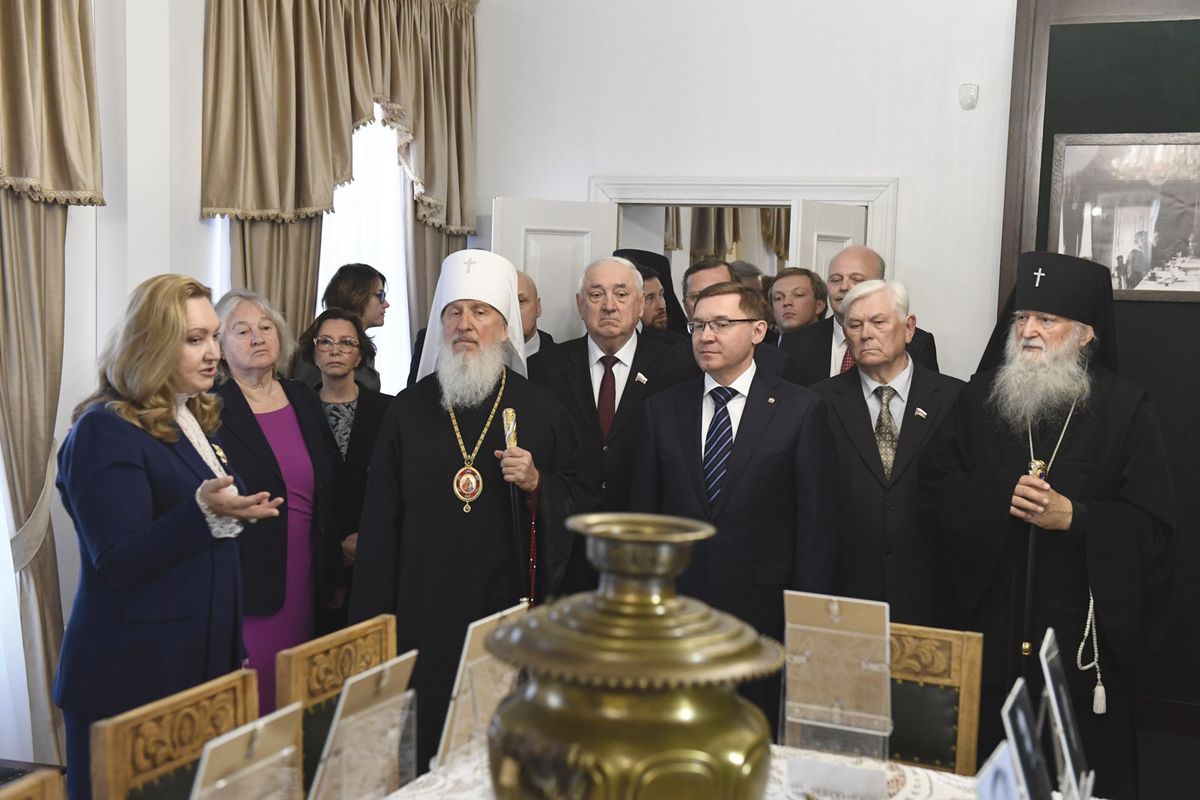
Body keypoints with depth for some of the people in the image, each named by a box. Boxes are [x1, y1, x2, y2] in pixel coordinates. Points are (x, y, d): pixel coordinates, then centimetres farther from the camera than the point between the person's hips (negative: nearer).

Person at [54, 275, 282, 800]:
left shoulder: (198, 419, 11)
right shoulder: (105, 431, -14)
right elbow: (116, 561, -22)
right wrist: (204, 512, -32)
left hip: (205, 659, 8)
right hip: (132, 677, -8)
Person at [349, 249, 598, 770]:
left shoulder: (539, 410, 3)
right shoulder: (408, 410, 6)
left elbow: (583, 502, 5)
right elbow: (379, 521, 7)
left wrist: (537, 484, -15)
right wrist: (370, 623, 4)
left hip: (509, 609, -1)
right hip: (425, 611, 1)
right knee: (422, 750, 5)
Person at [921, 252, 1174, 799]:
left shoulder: (1125, 409, -3)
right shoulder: (982, 396, 5)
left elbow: (1153, 527, -7)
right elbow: (936, 486, 3)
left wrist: (1074, 517, -20)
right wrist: (1002, 497, -13)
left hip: (1083, 635, -2)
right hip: (992, 627, 3)